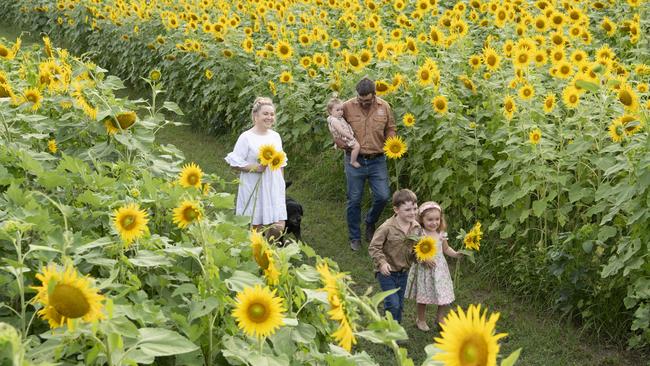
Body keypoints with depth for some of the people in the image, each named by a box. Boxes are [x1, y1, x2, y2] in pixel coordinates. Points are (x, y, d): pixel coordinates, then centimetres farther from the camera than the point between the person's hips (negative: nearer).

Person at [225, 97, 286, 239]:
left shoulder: (276, 136, 8)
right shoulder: (246, 137, -9)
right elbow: (235, 163, -10)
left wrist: (282, 184, 15)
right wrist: (255, 168, -21)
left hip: (274, 189, 5)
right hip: (254, 190, -5)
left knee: (278, 227, -2)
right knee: (256, 228, 0)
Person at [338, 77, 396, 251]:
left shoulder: (384, 107, -1)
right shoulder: (347, 107, -7)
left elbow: (390, 129, 11)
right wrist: (340, 142, -7)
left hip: (377, 160, 1)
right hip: (355, 160, -1)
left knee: (383, 196, -2)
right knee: (354, 200, 5)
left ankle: (370, 223, 29)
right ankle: (355, 237, 20)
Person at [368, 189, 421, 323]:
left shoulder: (416, 227, -2)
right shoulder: (387, 227, -21)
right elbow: (373, 247, -15)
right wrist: (382, 262, -28)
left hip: (403, 272, 6)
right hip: (387, 272, -6)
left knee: (399, 305, 16)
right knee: (393, 304, -12)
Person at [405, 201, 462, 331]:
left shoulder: (441, 234, -2)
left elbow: (446, 249, 11)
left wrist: (455, 254, -5)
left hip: (440, 269, 4)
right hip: (424, 270, -3)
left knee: (445, 297, 5)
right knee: (423, 296, 12)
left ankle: (440, 318, 28)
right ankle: (421, 319, 33)